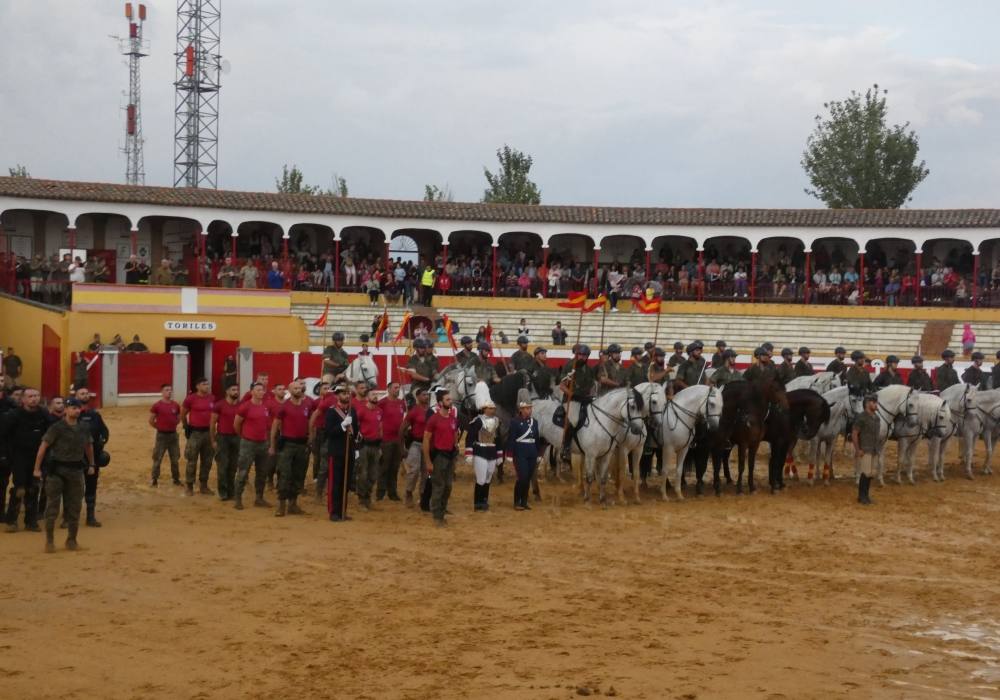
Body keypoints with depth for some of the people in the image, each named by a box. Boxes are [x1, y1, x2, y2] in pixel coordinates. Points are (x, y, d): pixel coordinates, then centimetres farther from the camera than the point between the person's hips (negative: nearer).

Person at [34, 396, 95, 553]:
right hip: (57, 469, -4)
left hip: (76, 470, 4)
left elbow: (89, 446, 21)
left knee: (74, 507, 7)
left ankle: (72, 539, 18)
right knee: (52, 506, -3)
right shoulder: (57, 428, -10)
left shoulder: (83, 429, 5)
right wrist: (37, 469, -10)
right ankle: (49, 540, 5)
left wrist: (91, 465, 25)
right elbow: (43, 447, -8)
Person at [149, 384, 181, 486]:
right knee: (157, 459, 2)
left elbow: (179, 419, 15)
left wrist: (172, 426, 7)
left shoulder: (176, 405, 1)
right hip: (161, 435, -4)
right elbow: (151, 421, -2)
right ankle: (154, 480, 11)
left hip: (173, 434, 4)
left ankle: (176, 479, 22)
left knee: (175, 459, 11)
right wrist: (160, 427, 4)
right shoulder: (157, 406, -10)